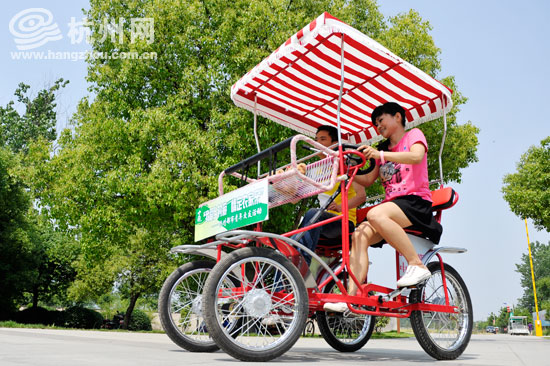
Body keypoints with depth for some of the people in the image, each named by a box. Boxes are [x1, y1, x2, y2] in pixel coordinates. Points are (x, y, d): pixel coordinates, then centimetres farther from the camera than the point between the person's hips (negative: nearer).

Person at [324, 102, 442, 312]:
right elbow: (368, 180, 20)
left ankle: (417, 265, -26)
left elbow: (416, 156, -16)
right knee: (360, 234, -19)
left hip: (416, 202, -6)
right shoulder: (384, 149, 27)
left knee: (376, 214, -36)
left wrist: (381, 155, -25)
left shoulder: (414, 135, 9)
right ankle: (352, 298, -25)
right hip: (392, 204, 6)